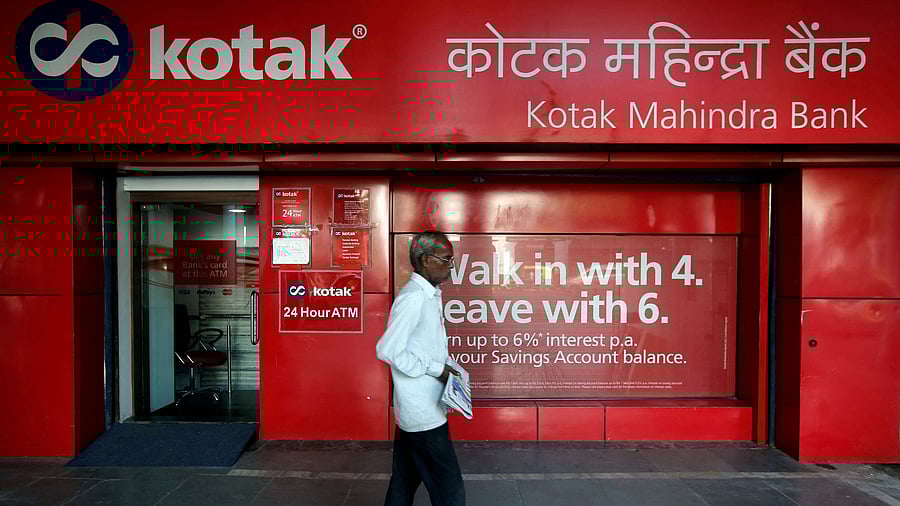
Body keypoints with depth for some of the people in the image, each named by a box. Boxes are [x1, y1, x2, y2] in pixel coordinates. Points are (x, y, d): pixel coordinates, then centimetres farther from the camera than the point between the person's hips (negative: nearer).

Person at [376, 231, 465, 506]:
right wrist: (437, 369, -16)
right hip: (423, 412, -9)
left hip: (414, 411, 9)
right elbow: (388, 350, -23)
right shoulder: (413, 298, -20)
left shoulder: (430, 296, 10)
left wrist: (446, 367, 5)